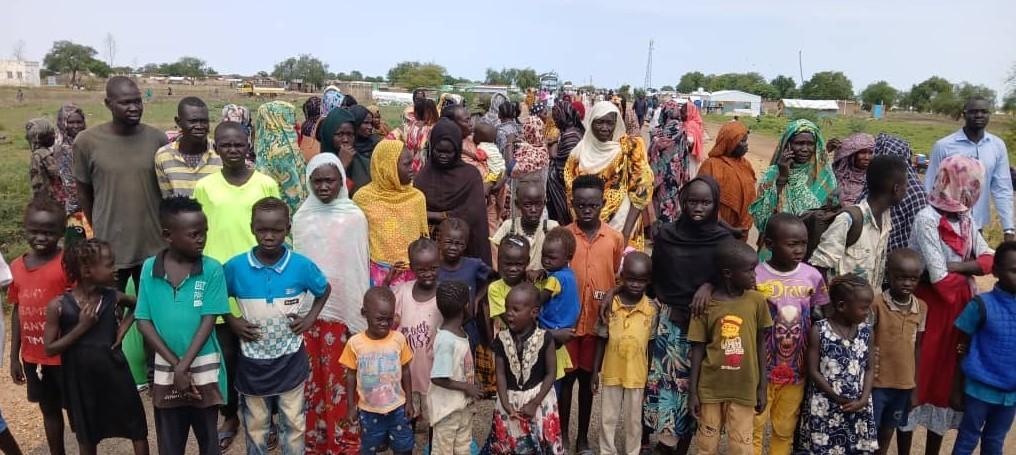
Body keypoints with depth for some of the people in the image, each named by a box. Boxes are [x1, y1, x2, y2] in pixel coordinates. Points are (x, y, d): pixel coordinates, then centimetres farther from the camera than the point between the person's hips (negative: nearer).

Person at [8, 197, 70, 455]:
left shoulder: (68, 262, -14)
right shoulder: (16, 267, 4)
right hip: (33, 357, 6)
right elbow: (17, 312, 9)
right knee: (49, 410, 20)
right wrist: (14, 357, 11)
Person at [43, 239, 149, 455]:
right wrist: (81, 327, -21)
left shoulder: (112, 297, -8)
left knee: (138, 428, 9)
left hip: (114, 372, 2)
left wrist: (124, 325, -2)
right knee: (87, 436, 18)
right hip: (80, 379, -1)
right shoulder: (59, 305, -15)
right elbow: (50, 349, -11)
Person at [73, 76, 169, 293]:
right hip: (110, 248, -1)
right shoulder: (87, 141, -8)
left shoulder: (158, 139, -4)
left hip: (153, 246, 1)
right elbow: (84, 193, 4)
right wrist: (100, 231, 10)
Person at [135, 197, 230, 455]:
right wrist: (174, 364, -10)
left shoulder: (212, 270, -11)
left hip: (203, 368, -1)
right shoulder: (149, 269, -6)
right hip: (166, 370, 2)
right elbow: (143, 322, -4)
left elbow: (208, 322, -11)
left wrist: (184, 366, -16)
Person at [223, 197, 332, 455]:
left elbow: (325, 290, 6)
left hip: (290, 361, 0)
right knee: (255, 425, 19)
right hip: (253, 361, 0)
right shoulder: (235, 267, -13)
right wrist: (231, 321, -8)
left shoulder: (302, 265, -13)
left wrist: (310, 318, -6)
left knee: (293, 423, 14)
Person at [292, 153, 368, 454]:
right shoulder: (302, 217, 3)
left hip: (343, 307, -3)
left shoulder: (354, 217, -5)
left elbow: (360, 266, -2)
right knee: (312, 377, 10)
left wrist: (360, 313, -3)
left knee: (340, 378, 4)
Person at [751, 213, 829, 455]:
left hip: (796, 371, 3)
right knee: (754, 428, 10)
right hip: (760, 369, -3)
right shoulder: (755, 276, -15)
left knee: (785, 430, 18)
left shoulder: (813, 277, -4)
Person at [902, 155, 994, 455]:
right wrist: (972, 295, -8)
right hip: (930, 309, -7)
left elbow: (988, 260, -1)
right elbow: (939, 277, -21)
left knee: (947, 380, 13)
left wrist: (955, 266, -15)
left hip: (960, 310, 7)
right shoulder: (928, 218, -16)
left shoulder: (966, 217, 7)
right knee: (918, 379, 2)